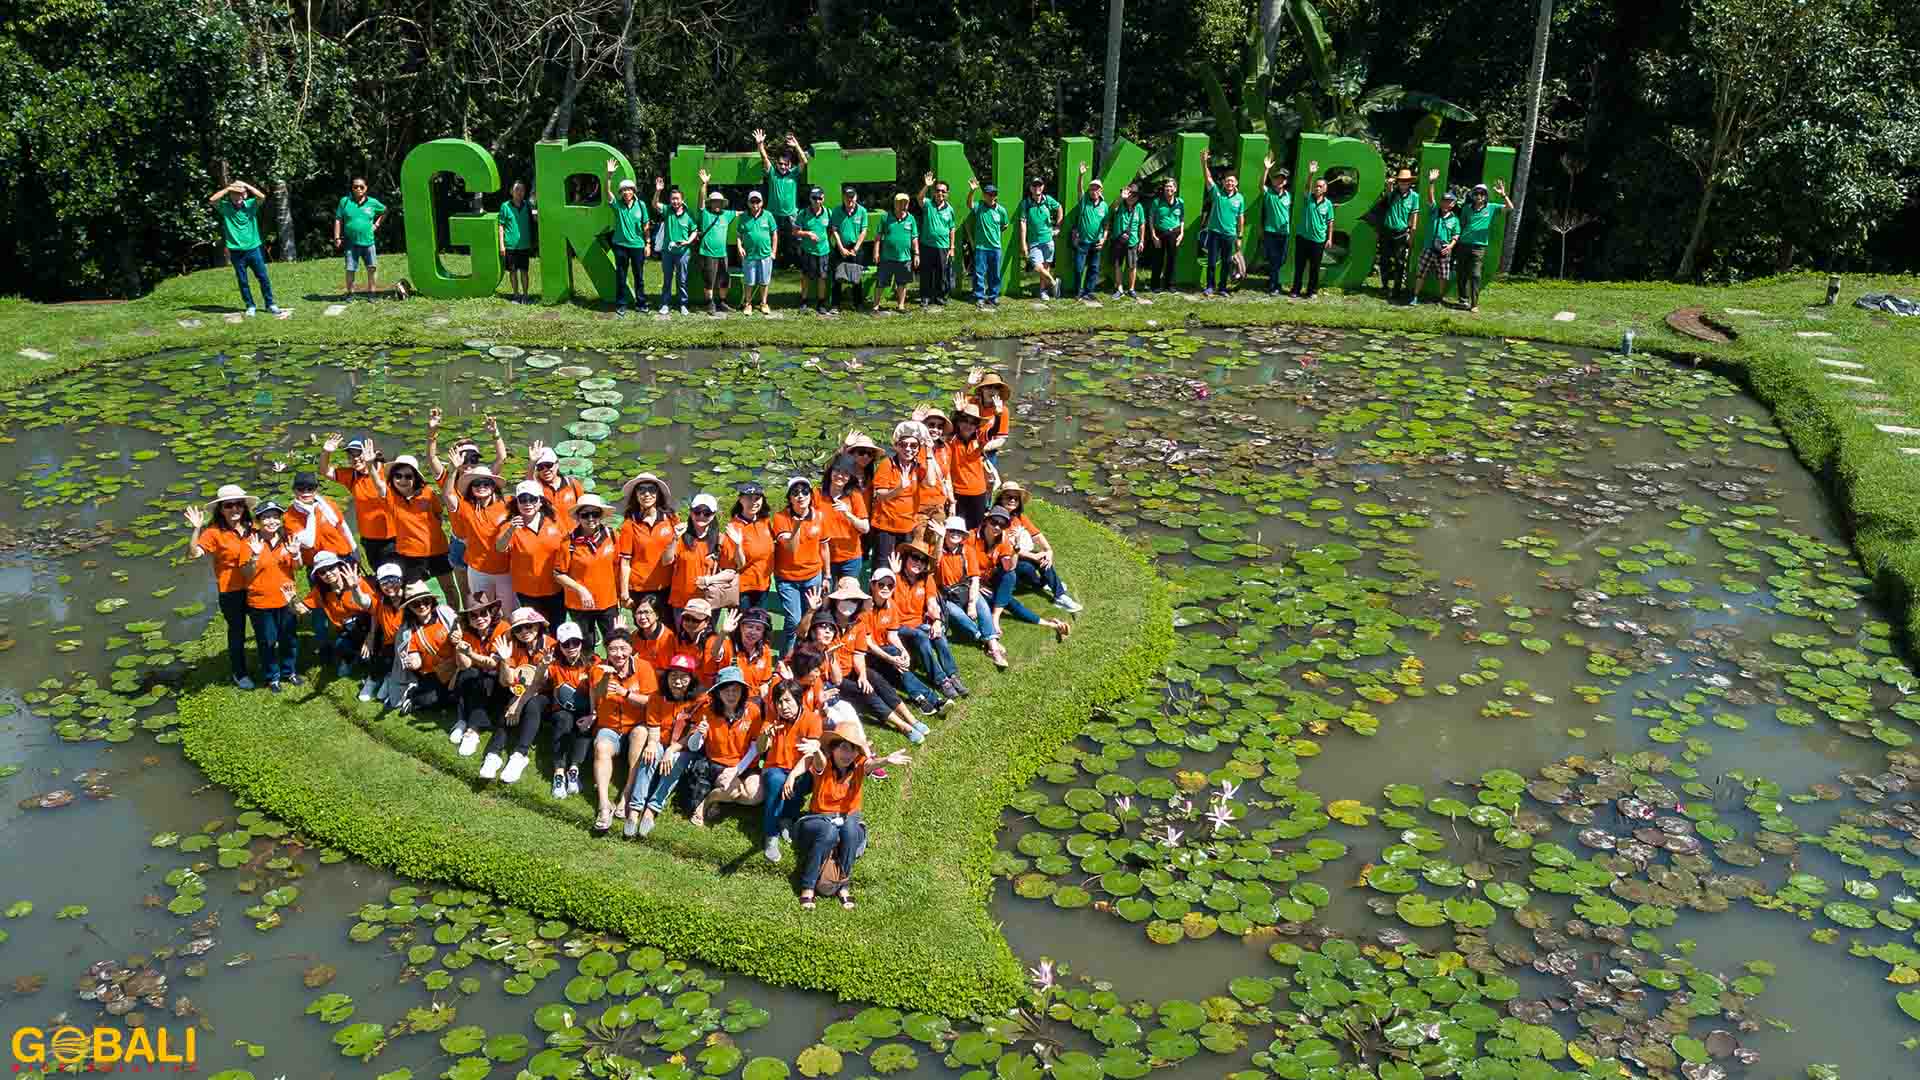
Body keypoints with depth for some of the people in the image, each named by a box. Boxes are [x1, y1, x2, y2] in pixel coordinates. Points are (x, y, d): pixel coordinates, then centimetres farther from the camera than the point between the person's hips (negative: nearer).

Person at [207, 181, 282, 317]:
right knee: (242, 281, 7)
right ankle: (250, 306, 16)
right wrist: (227, 188, -14)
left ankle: (270, 304, 14)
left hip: (254, 249, 0)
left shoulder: (251, 204, -1)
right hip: (236, 252, 0)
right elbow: (212, 199, -15)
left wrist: (246, 185, -15)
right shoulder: (225, 207, -1)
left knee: (263, 277, 4)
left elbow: (262, 197, -17)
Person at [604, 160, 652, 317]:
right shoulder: (617, 204, -3)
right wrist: (609, 175, -33)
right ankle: (620, 306, 12)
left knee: (639, 277, 10)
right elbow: (608, 192, -20)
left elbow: (645, 226, 4)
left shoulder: (641, 205, 0)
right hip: (621, 245, 0)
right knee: (620, 277, 5)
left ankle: (641, 303, 23)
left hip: (638, 245, 0)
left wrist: (648, 244, 2)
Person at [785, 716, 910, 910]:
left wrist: (886, 760, -58)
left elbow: (870, 764, -31)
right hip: (819, 819, -2)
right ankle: (807, 887, -23)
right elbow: (819, 761, -39)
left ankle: (844, 884, -19)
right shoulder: (824, 765, -13)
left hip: (848, 819, 2)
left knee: (849, 828, -33)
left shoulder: (858, 765, -7)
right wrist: (816, 751, -67)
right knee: (829, 832, -35)